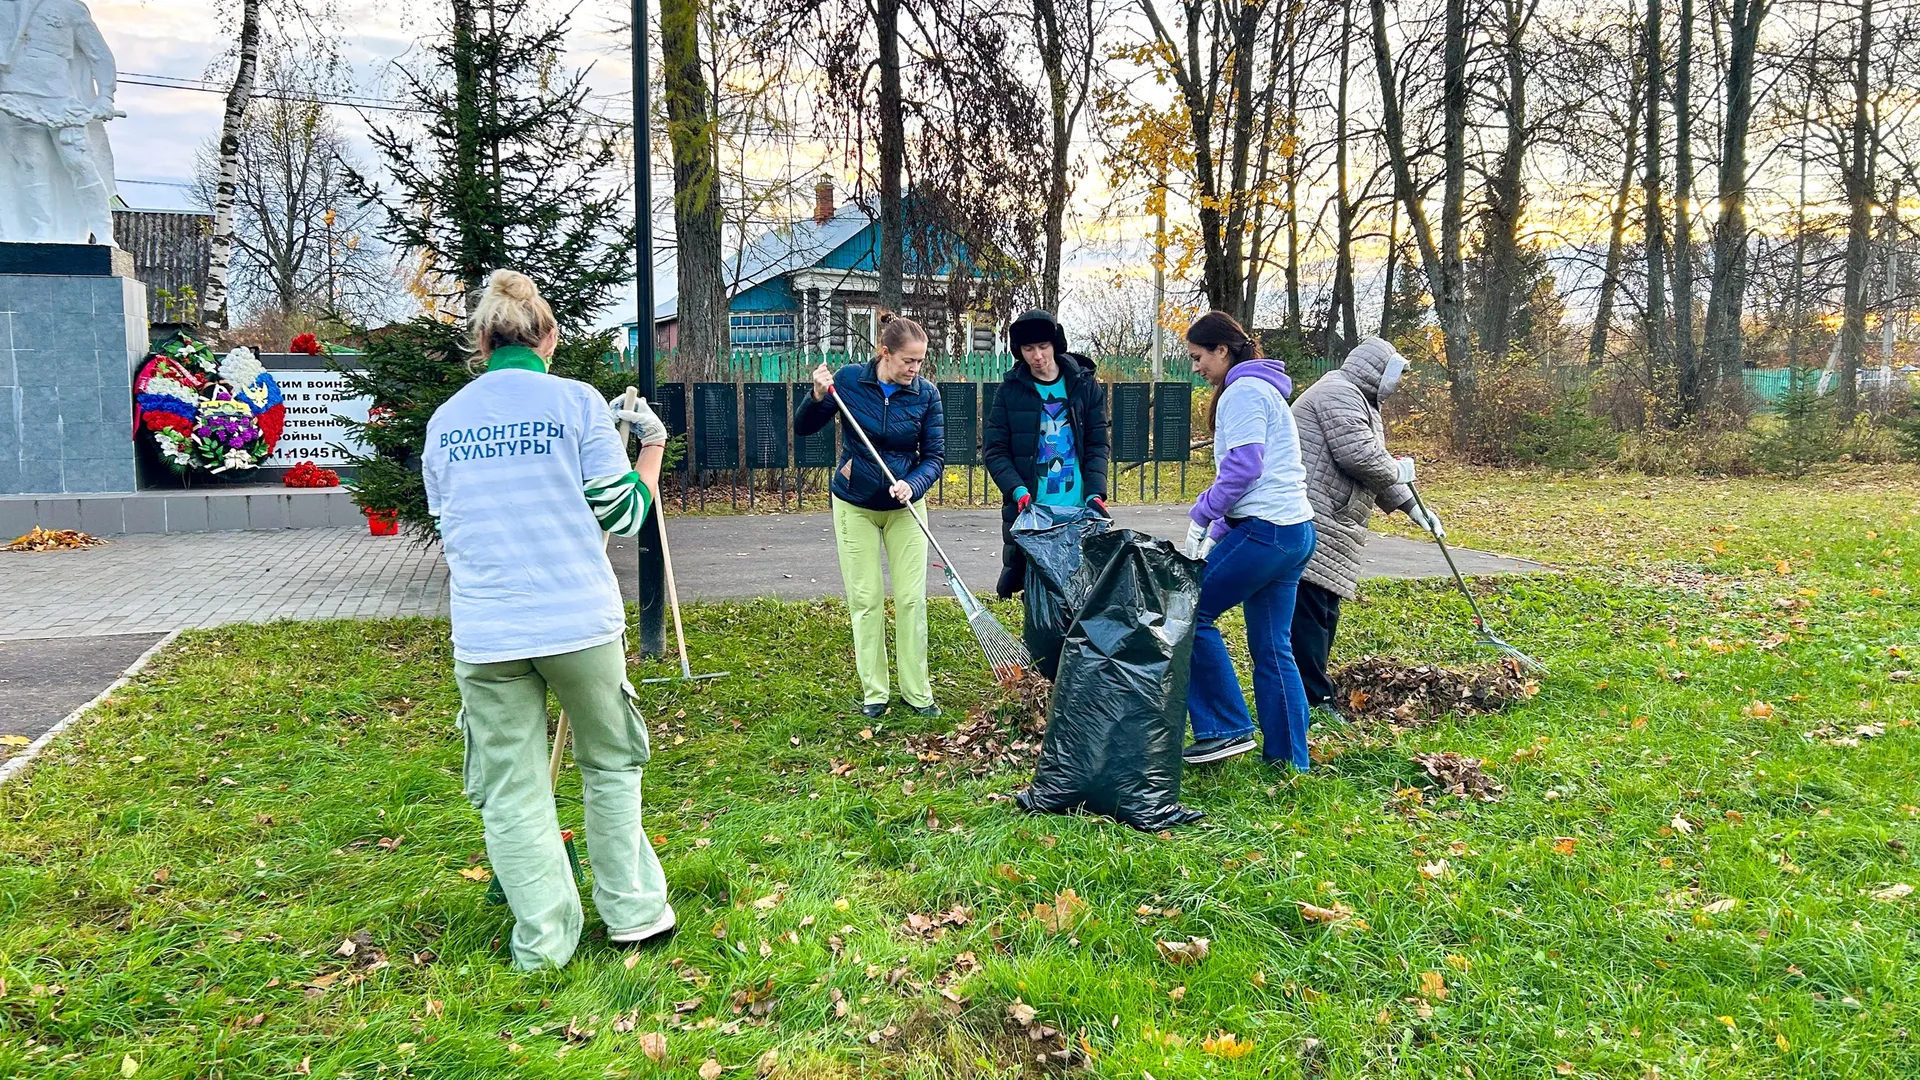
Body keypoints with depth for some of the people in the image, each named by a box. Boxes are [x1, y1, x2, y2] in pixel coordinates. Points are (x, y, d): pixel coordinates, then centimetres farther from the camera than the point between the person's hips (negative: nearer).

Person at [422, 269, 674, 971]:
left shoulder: (443, 421, 7)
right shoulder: (576, 400, -4)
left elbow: (451, 531, 17)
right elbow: (624, 515, -1)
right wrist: (652, 444, 14)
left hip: (484, 636, 2)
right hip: (581, 622, -2)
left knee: (512, 789, 11)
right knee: (610, 764, 18)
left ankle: (543, 941, 19)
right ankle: (632, 909, 26)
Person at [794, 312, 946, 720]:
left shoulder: (926, 394, -11)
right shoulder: (848, 380, -12)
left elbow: (935, 456, -8)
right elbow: (802, 429, -4)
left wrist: (912, 484, -28)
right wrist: (817, 397, -24)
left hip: (904, 506, 1)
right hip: (854, 506, 0)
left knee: (911, 598, 0)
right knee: (865, 600, 4)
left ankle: (917, 691, 12)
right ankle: (874, 692, 14)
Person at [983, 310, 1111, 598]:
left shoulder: (1086, 386, 5)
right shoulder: (1010, 390, 2)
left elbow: (1098, 446, 5)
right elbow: (994, 451, -1)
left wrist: (1095, 494, -9)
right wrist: (1018, 492, -17)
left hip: (1078, 510, 1)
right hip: (1026, 510, -1)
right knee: (1014, 581, 4)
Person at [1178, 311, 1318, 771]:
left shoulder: (1243, 391, -7)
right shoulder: (1263, 389, 24)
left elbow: (1242, 467, -18)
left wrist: (1201, 514, -9)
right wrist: (1218, 530, 22)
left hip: (1264, 530, -10)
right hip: (1295, 531, 10)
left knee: (1191, 611, -4)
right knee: (1272, 648, 10)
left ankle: (1227, 728, -1)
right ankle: (1289, 760, 13)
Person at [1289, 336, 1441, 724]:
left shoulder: (1357, 401, 27)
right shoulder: (1339, 393, -8)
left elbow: (1376, 473, 32)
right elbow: (1358, 455, -20)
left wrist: (1412, 507, 27)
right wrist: (1398, 471, -2)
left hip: (1328, 532, 11)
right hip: (1309, 527, -11)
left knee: (1323, 616, 13)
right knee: (1310, 615, -10)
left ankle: (1314, 697, 20)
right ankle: (1313, 702, -8)